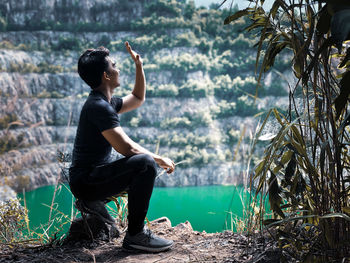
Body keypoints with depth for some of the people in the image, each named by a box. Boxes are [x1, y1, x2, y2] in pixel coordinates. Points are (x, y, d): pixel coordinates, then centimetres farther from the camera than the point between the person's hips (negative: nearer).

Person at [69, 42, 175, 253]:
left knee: (148, 165, 22)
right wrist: (160, 159, -13)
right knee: (146, 164, -28)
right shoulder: (99, 107, -20)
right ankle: (135, 235, -18)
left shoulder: (107, 102, 12)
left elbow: (138, 99, 28)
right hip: (86, 181, -10)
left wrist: (139, 66, 18)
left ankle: (93, 202, 16)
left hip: (95, 175, 10)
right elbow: (127, 148, -26)